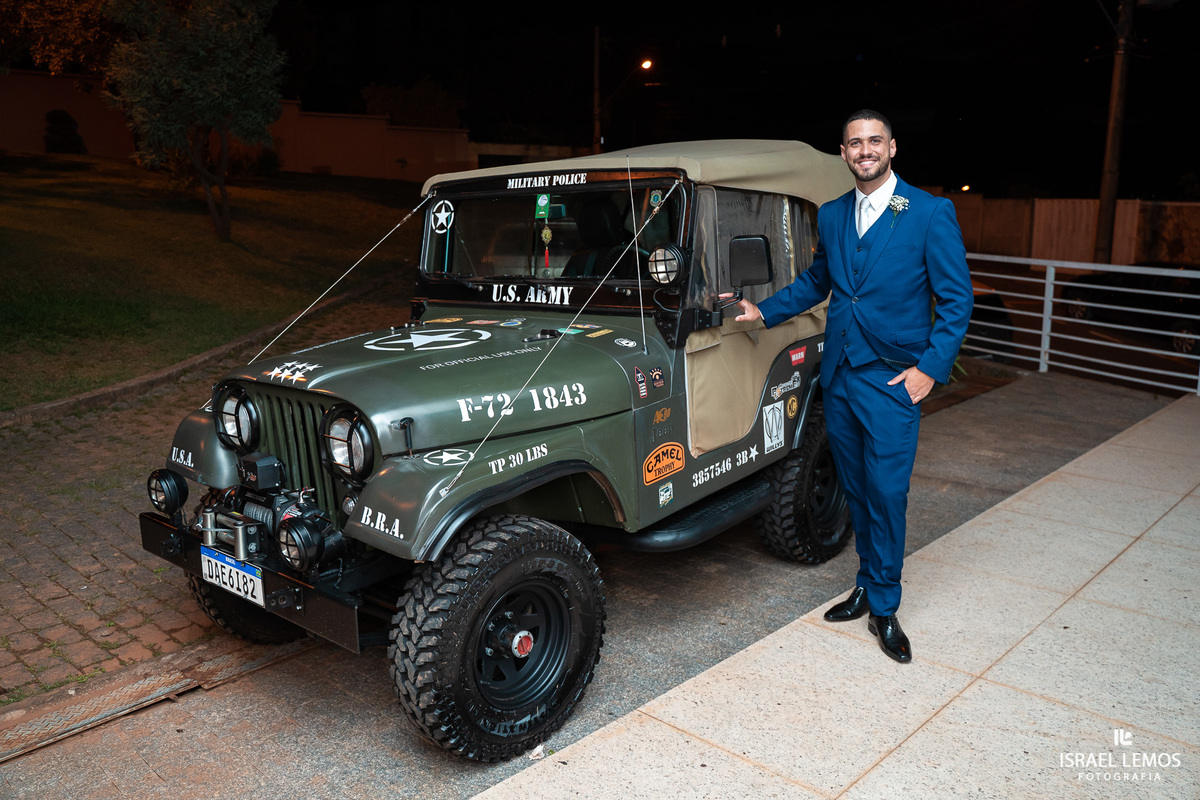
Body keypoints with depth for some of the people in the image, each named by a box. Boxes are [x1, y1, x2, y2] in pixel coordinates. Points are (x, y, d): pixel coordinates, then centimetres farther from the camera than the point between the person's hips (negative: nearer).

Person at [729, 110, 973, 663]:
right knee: (856, 490, 14)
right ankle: (867, 587, 30)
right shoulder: (831, 216, 9)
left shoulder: (931, 213, -6)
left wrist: (930, 367, -13)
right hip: (838, 374, 5)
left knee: (886, 494, -3)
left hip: (892, 380, -5)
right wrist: (763, 310, 11)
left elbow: (956, 298, -6)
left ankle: (884, 608, 12)